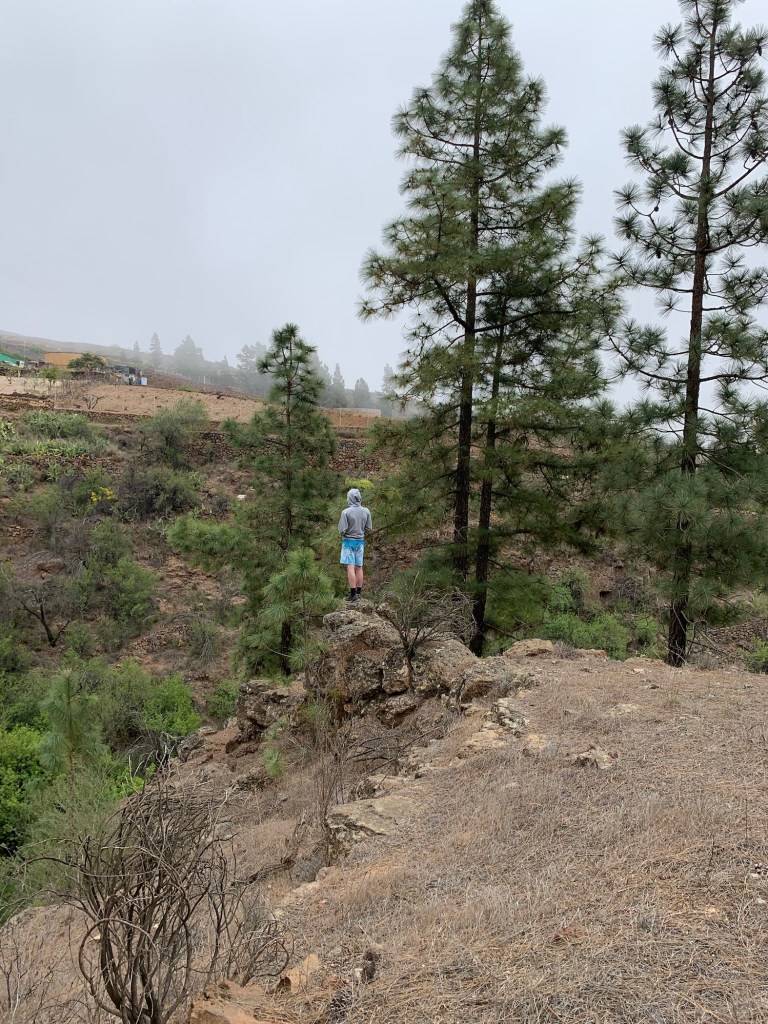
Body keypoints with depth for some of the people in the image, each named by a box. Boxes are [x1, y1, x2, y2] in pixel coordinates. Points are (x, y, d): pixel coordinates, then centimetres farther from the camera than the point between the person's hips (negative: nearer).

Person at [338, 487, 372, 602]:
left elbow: (342, 530, -16)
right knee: (359, 567, 11)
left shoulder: (346, 512, -16)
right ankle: (359, 592, 16)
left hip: (348, 541, -4)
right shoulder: (366, 511, -3)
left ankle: (353, 593, -3)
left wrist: (343, 533, 6)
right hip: (360, 541, 4)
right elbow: (369, 528, 2)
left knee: (350, 567, -2)